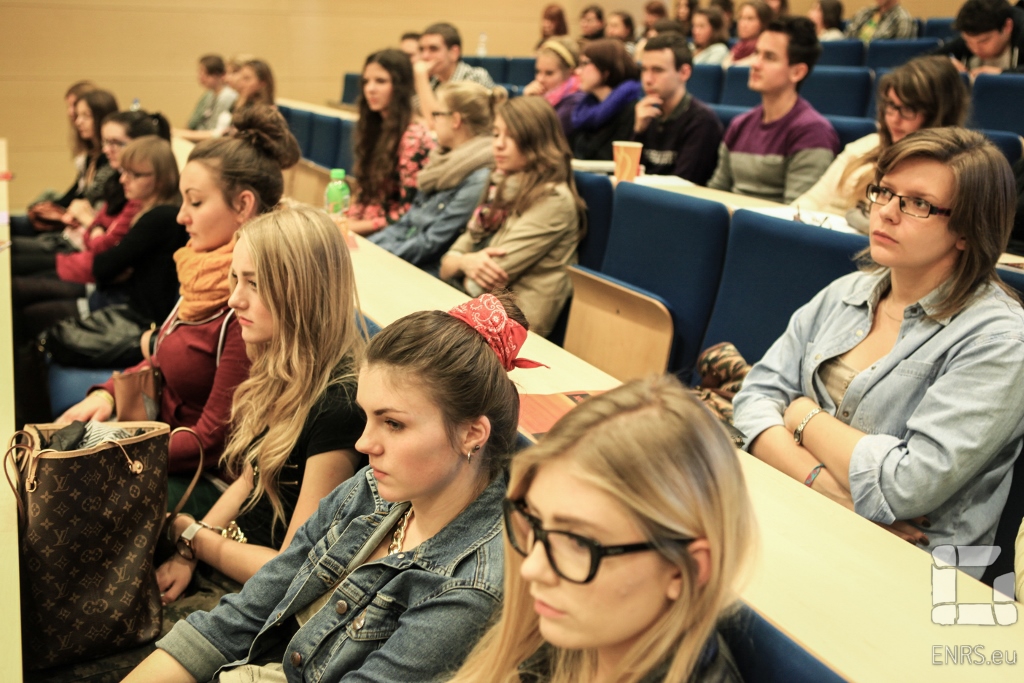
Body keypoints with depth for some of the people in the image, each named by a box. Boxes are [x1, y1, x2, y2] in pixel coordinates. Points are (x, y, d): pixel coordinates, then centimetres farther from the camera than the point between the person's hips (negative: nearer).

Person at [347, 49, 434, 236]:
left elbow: (408, 211, -16)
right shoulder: (374, 129, 11)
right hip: (359, 226, 8)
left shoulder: (413, 138, -14)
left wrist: (354, 227, -14)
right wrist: (347, 220, -1)